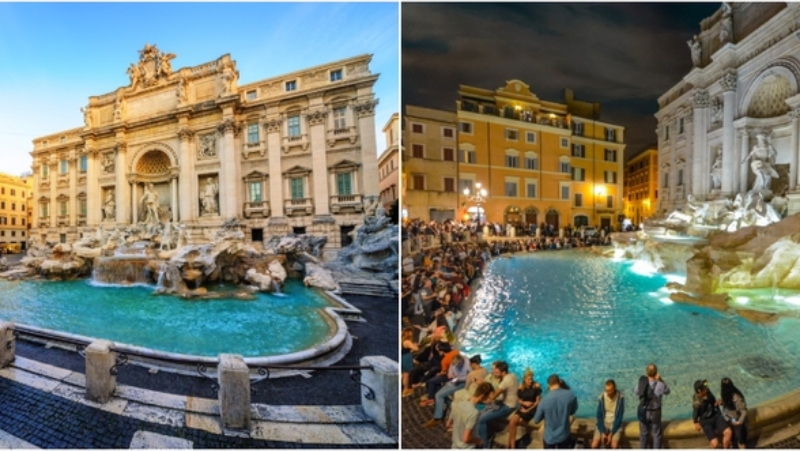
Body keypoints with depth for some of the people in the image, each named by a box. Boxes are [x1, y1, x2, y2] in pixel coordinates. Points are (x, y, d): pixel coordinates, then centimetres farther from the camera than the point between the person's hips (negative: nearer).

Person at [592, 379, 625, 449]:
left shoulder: (620, 397, -14)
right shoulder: (601, 397, -9)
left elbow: (619, 416, -11)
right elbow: (599, 416, -4)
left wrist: (611, 433, -15)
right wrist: (602, 432, -14)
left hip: (615, 424, -1)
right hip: (603, 423, 1)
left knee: (614, 446, -26)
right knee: (594, 445, -18)